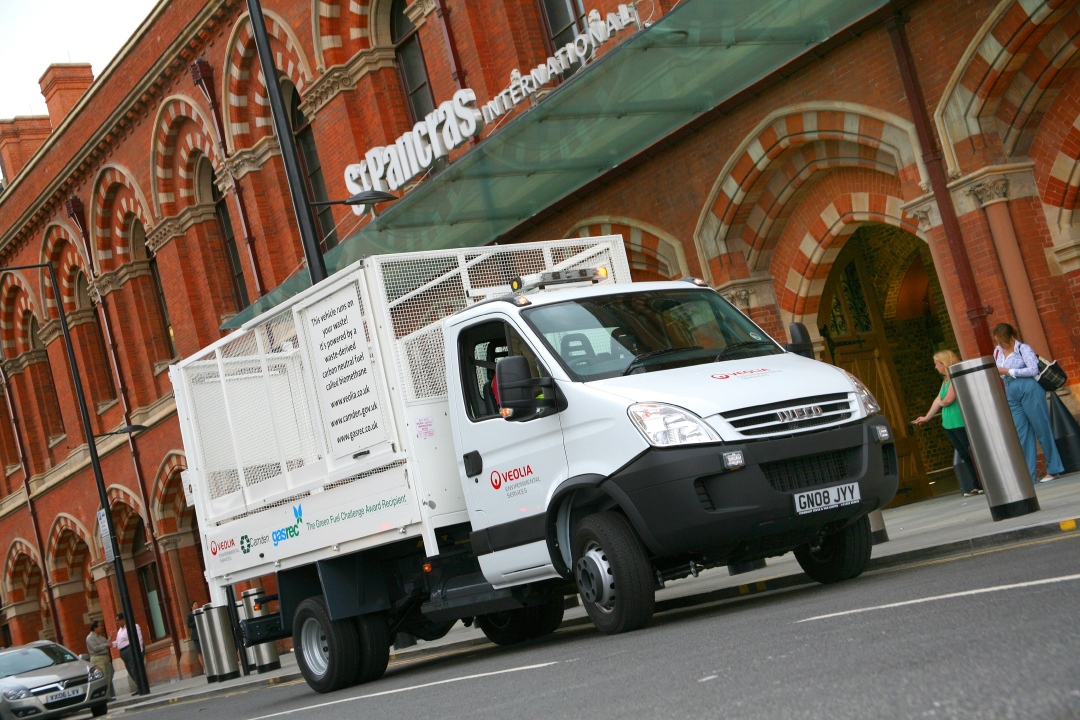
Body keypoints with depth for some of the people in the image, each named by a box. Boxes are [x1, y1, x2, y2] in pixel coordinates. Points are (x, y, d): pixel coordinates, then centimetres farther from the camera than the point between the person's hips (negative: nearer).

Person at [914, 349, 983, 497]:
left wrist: (942, 403, 4)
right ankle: (976, 486, 8)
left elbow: (948, 399, -19)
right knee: (965, 456, 7)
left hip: (961, 423, -9)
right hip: (950, 424, 9)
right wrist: (926, 417, 29)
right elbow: (939, 400, 24)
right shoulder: (946, 379, 16)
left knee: (973, 453, -7)